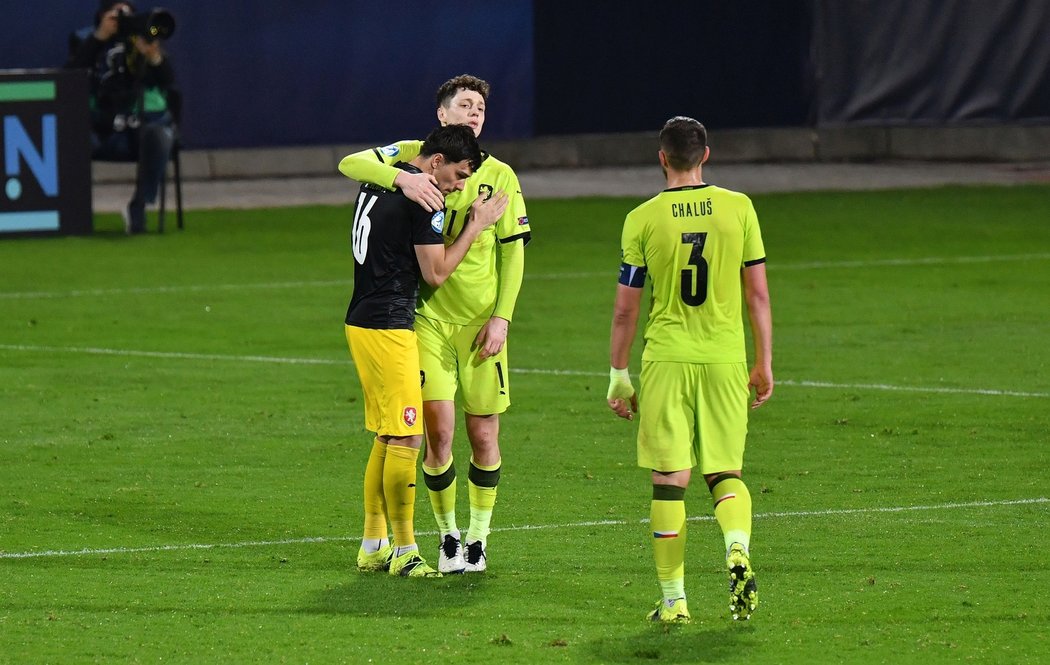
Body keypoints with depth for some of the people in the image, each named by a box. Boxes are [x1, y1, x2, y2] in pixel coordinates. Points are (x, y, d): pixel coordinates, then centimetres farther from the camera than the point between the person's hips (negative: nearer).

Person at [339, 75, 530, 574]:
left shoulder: (499, 176, 5)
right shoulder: (412, 157, 2)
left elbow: (513, 250, 6)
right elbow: (350, 164, -11)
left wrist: (501, 317, -3)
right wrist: (401, 177, -28)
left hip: (480, 323, 1)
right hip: (428, 317, -1)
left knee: (484, 435, 2)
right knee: (439, 429, -7)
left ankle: (478, 538, 18)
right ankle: (448, 537, 10)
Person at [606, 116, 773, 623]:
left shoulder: (642, 219, -2)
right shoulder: (738, 209, 1)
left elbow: (625, 309, 1)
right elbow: (758, 293, 4)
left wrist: (618, 375, 11)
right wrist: (764, 363, 13)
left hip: (666, 359, -1)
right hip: (725, 359, 1)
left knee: (669, 481, 3)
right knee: (725, 472, 11)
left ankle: (673, 600, 4)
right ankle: (738, 549, -18)